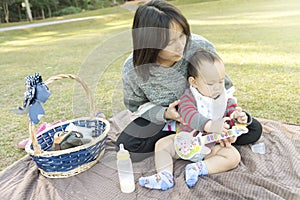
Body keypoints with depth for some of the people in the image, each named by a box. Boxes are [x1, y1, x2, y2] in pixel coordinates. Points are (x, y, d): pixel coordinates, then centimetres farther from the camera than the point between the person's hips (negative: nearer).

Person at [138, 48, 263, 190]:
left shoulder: (226, 98, -2)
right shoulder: (188, 97, -15)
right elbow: (189, 115, -34)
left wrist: (241, 117, -28)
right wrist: (210, 125, -51)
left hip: (212, 146, 1)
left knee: (234, 156, -21)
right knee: (162, 144, -14)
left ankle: (199, 168, -24)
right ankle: (165, 176, -20)